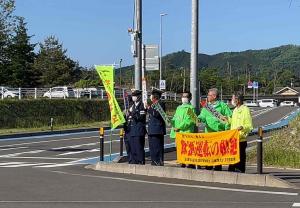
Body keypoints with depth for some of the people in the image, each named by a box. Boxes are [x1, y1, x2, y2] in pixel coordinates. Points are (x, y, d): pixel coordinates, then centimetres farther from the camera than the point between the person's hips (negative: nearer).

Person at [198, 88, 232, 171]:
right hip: (209, 132, 4)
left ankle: (218, 168, 9)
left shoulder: (222, 105, 1)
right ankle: (208, 168, 16)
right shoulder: (206, 107, 12)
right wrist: (199, 118, -19)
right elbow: (202, 117, 2)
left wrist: (227, 126, -10)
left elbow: (230, 116, -1)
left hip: (220, 133, -4)